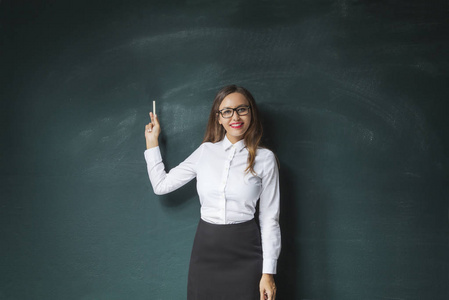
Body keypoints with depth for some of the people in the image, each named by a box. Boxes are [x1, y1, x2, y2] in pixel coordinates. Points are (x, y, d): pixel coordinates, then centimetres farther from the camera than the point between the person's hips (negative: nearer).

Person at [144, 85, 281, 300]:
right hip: (205, 250, 3)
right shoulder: (206, 151, 4)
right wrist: (152, 140, 12)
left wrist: (268, 272, -5)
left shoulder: (265, 159, -3)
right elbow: (161, 185, 9)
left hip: (244, 254, -2)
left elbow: (269, 219, -2)